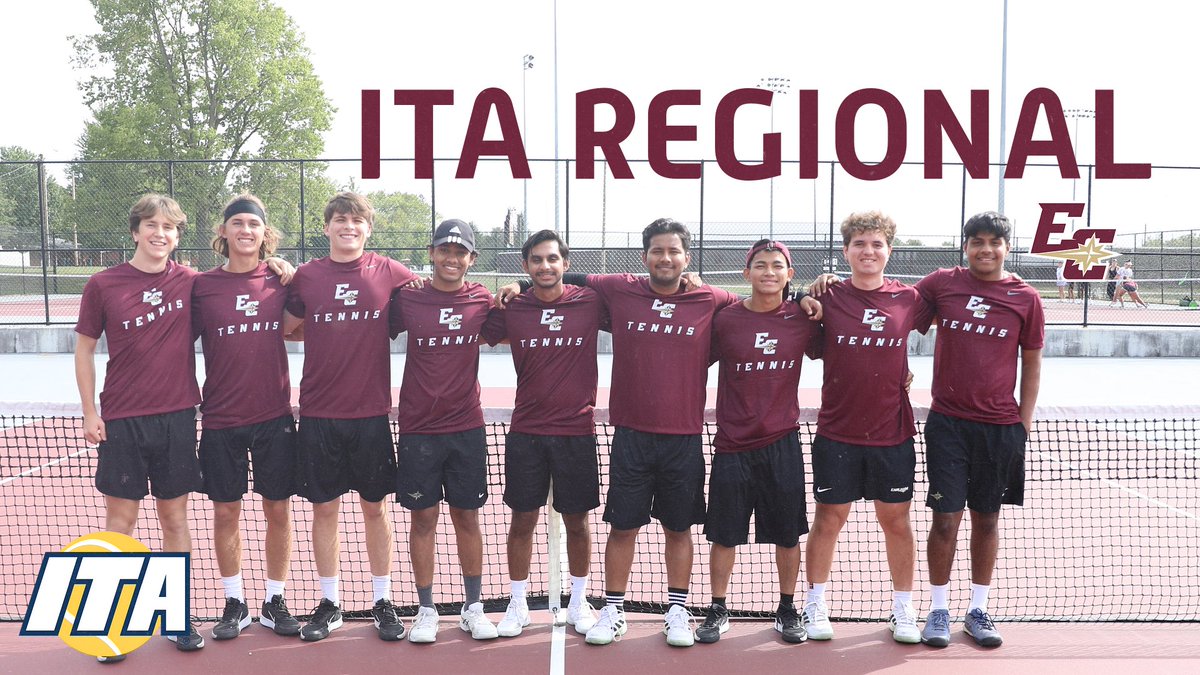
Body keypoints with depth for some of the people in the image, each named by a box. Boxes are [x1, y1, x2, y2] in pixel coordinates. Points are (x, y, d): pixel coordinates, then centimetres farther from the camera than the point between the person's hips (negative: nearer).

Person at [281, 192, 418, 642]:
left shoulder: (390, 274, 0)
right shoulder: (305, 277, 3)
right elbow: (282, 329, 12)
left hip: (371, 413, -1)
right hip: (318, 414, 1)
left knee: (375, 507, 8)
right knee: (324, 508, 7)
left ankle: (383, 601, 20)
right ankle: (330, 604, 21)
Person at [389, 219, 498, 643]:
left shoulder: (482, 301, 1)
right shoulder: (407, 298, -3)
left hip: (467, 428, 1)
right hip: (418, 429, -1)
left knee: (467, 517, 9)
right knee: (423, 517, 6)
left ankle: (473, 607, 21)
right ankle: (426, 610, 19)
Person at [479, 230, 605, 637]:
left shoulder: (590, 302, -3)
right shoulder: (511, 309, 0)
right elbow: (480, 336, 15)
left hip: (576, 431, 0)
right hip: (525, 432, 1)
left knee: (577, 521, 9)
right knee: (522, 520, 7)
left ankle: (578, 602, 27)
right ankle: (517, 605, 23)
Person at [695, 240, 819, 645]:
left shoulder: (802, 319, -1)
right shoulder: (725, 319, -3)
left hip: (782, 444, 1)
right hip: (732, 445, -1)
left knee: (787, 535, 10)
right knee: (724, 535, 7)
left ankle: (787, 611, 27)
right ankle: (717, 611, 23)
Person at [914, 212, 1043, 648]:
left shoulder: (1026, 298, 1)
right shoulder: (942, 284, 1)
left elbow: (1032, 364, 7)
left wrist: (1024, 424, 3)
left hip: (1001, 428, 1)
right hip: (948, 422, -1)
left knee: (987, 518, 10)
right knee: (946, 516, 0)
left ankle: (978, 610, 23)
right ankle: (939, 610, 14)